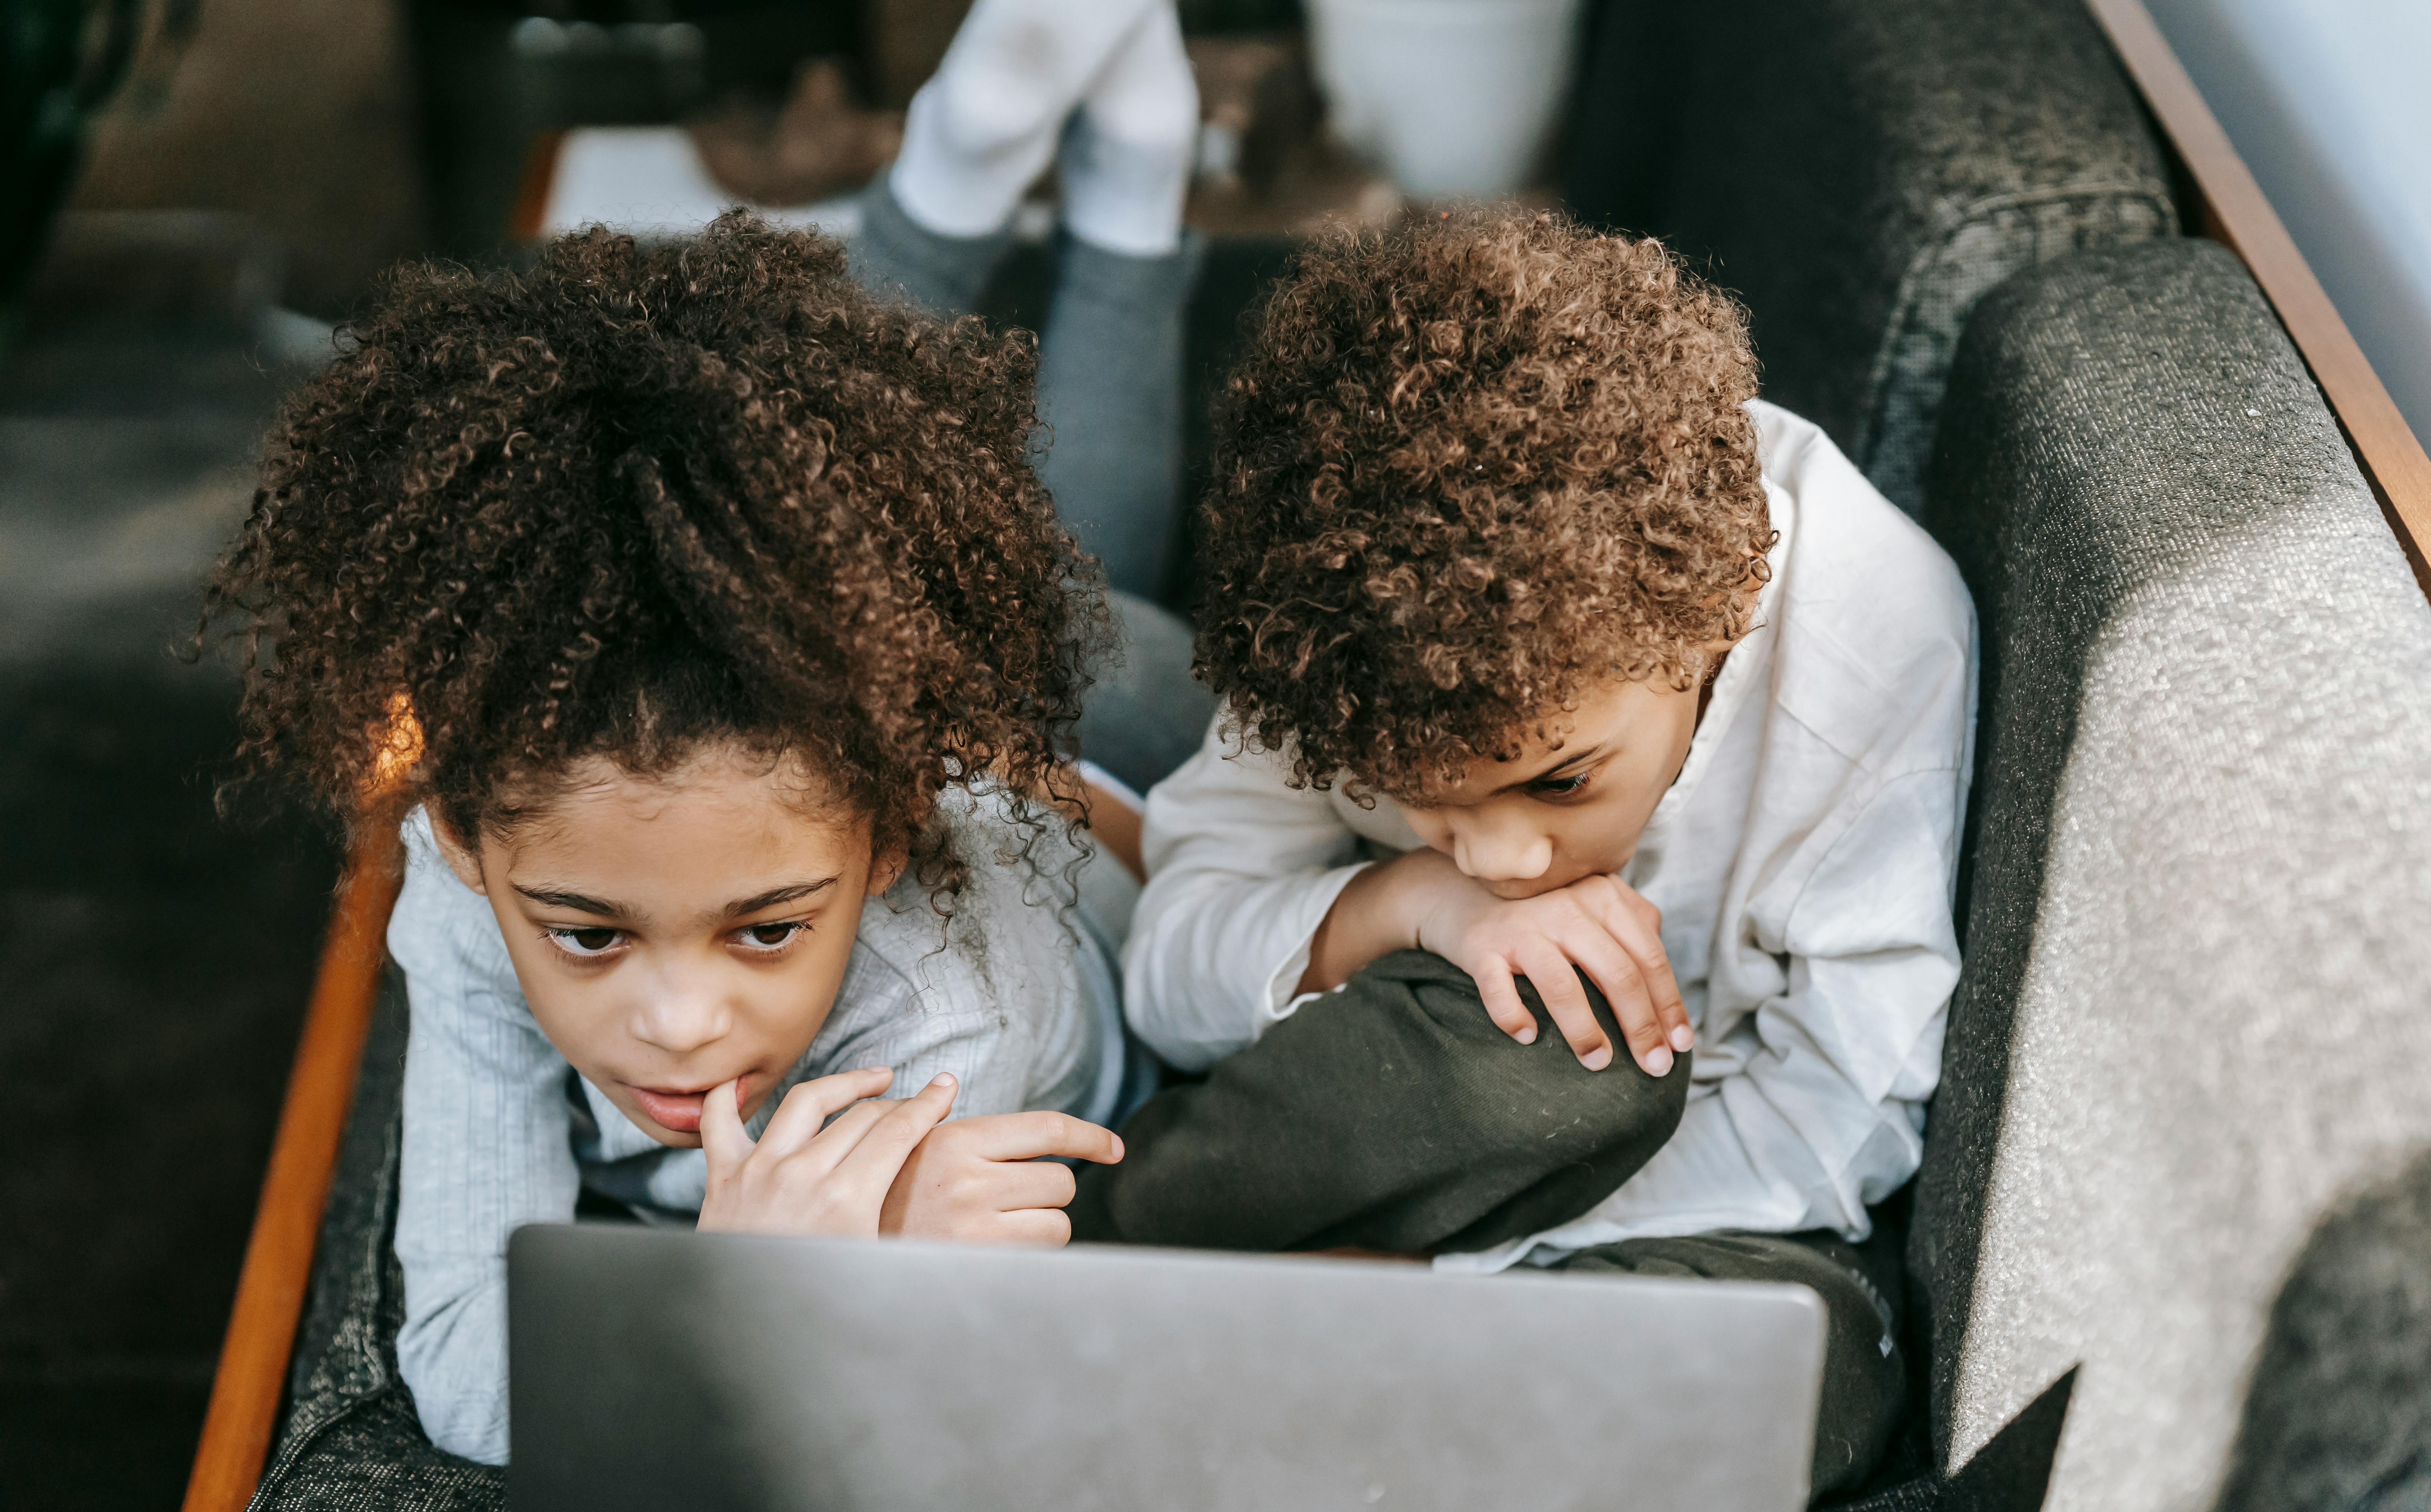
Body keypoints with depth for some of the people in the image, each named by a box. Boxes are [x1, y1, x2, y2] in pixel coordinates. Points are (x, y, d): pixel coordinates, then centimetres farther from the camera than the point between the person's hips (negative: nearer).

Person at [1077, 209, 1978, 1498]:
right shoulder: (1348, 623, -17)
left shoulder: (1878, 645, -24)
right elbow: (1168, 967, -11)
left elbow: (1836, 1126, -21)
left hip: (1714, 1214, 0)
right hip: (1385, 1143, 0)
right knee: (1547, 1045, -35)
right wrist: (1407, 901, -32)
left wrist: (1412, 1258, -24)